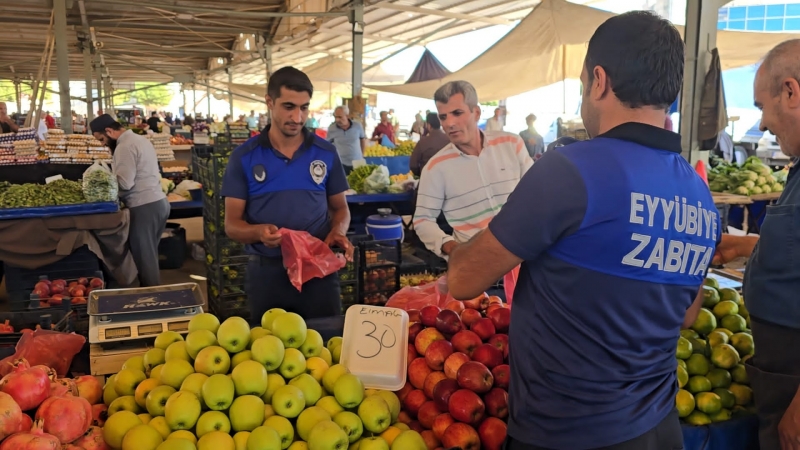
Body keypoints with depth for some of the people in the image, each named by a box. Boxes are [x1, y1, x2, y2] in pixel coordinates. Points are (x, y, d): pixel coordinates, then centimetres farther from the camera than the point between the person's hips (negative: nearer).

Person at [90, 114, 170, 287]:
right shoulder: (140, 139, 17)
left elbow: (124, 184, -19)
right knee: (150, 255, 17)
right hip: (159, 202, 10)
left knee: (144, 257, -1)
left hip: (144, 207, -10)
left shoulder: (125, 146, -14)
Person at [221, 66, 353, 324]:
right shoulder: (244, 157, -3)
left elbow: (340, 208, 11)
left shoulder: (326, 153, 2)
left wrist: (338, 232, -11)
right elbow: (232, 225, -2)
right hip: (266, 271, -1)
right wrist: (259, 232, -24)